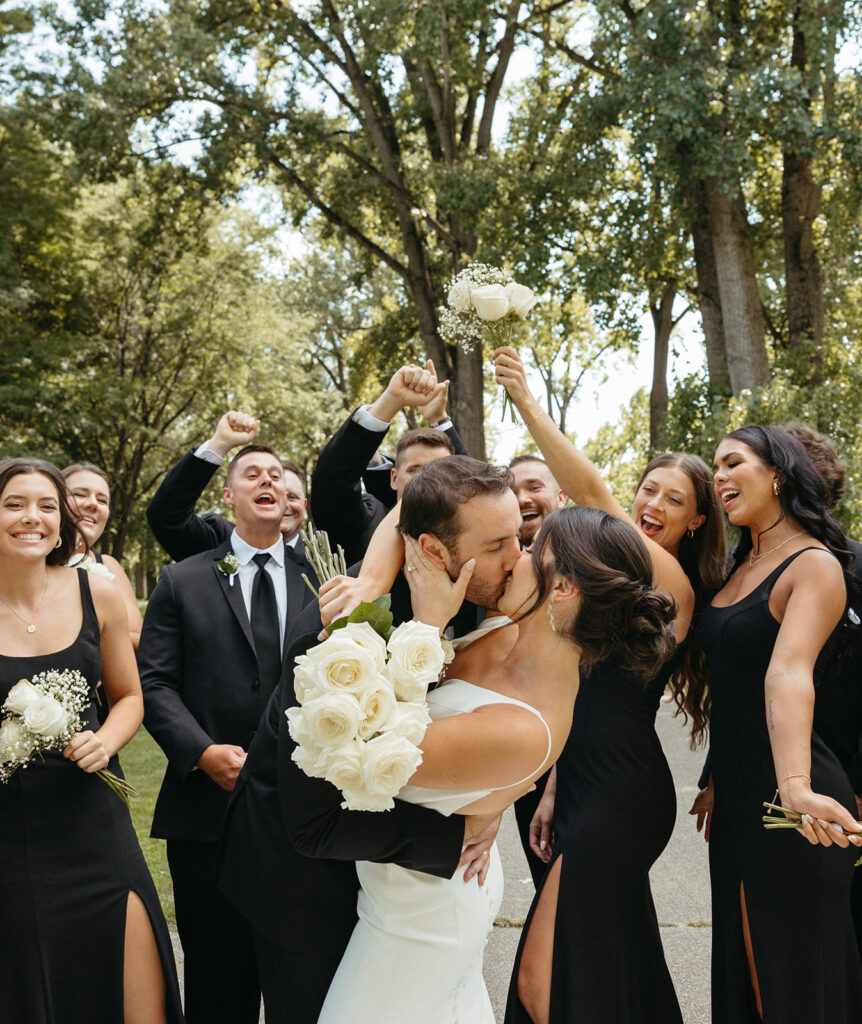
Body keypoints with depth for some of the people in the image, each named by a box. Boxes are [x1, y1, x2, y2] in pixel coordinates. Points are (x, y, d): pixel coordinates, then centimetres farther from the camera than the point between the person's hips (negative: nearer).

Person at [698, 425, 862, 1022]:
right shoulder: (742, 567, 11)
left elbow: (788, 674, -32)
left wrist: (794, 784, -43)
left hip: (784, 796, -8)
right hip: (738, 794, 8)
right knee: (743, 963, 20)